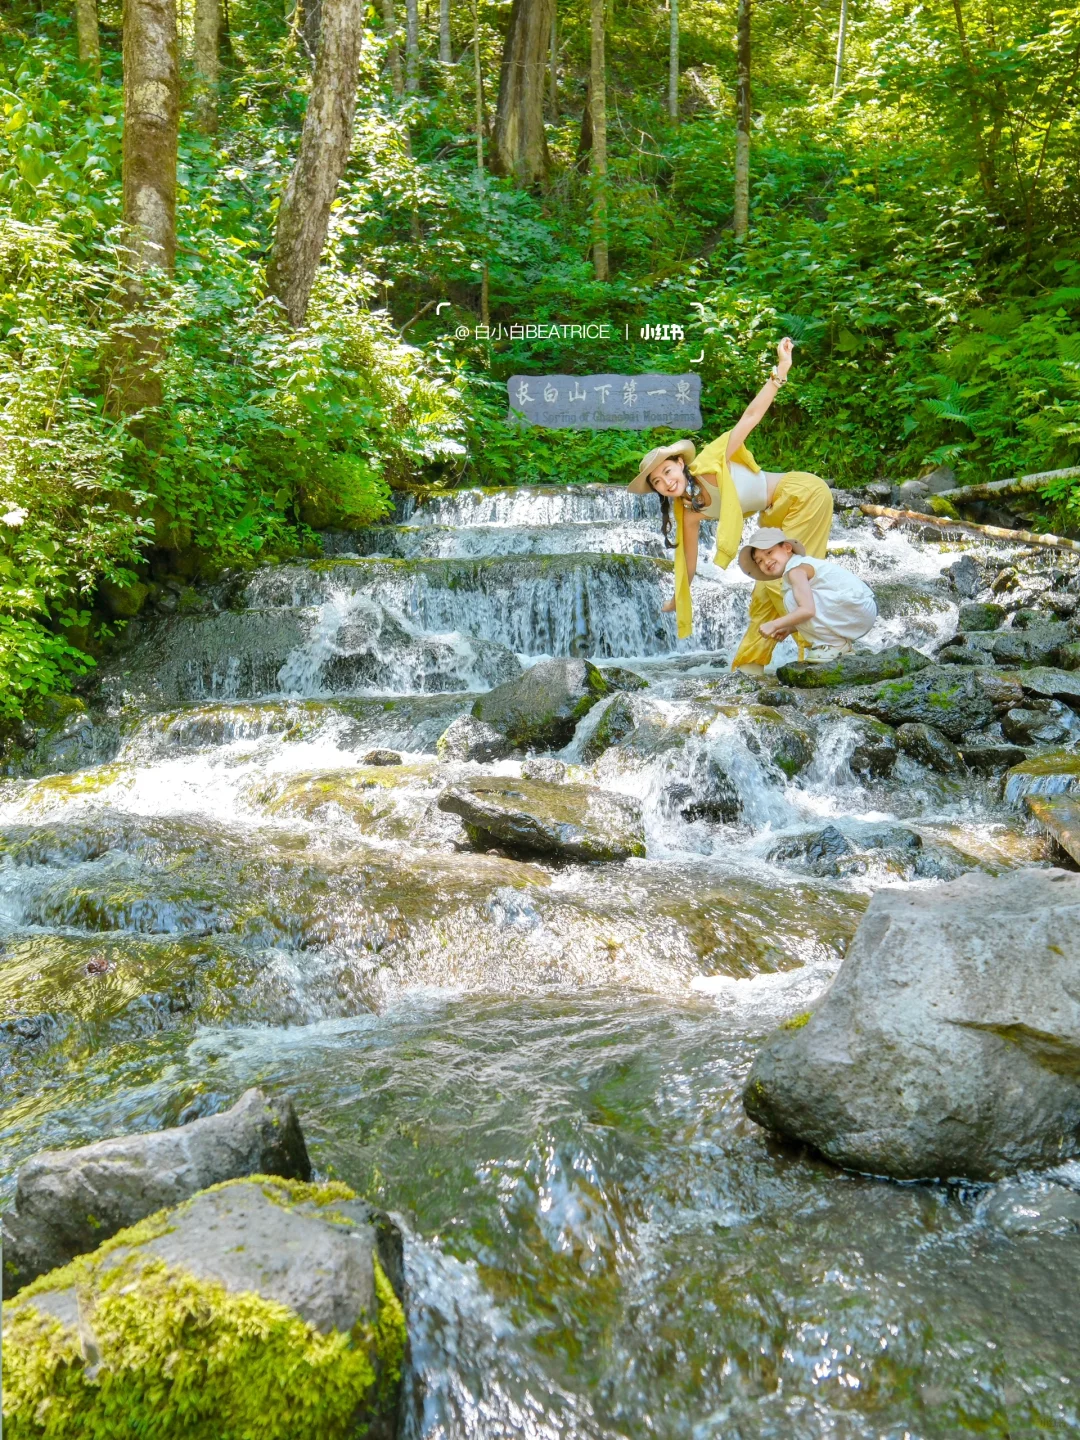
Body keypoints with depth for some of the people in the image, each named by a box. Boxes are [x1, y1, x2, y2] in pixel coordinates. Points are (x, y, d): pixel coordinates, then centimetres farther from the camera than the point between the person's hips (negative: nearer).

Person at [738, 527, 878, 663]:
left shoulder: (795, 570, -12)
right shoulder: (802, 567, 19)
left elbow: (808, 610, -26)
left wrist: (774, 625, -18)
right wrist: (788, 629, 8)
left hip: (858, 606, -11)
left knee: (793, 599, -20)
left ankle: (835, 644, -9)